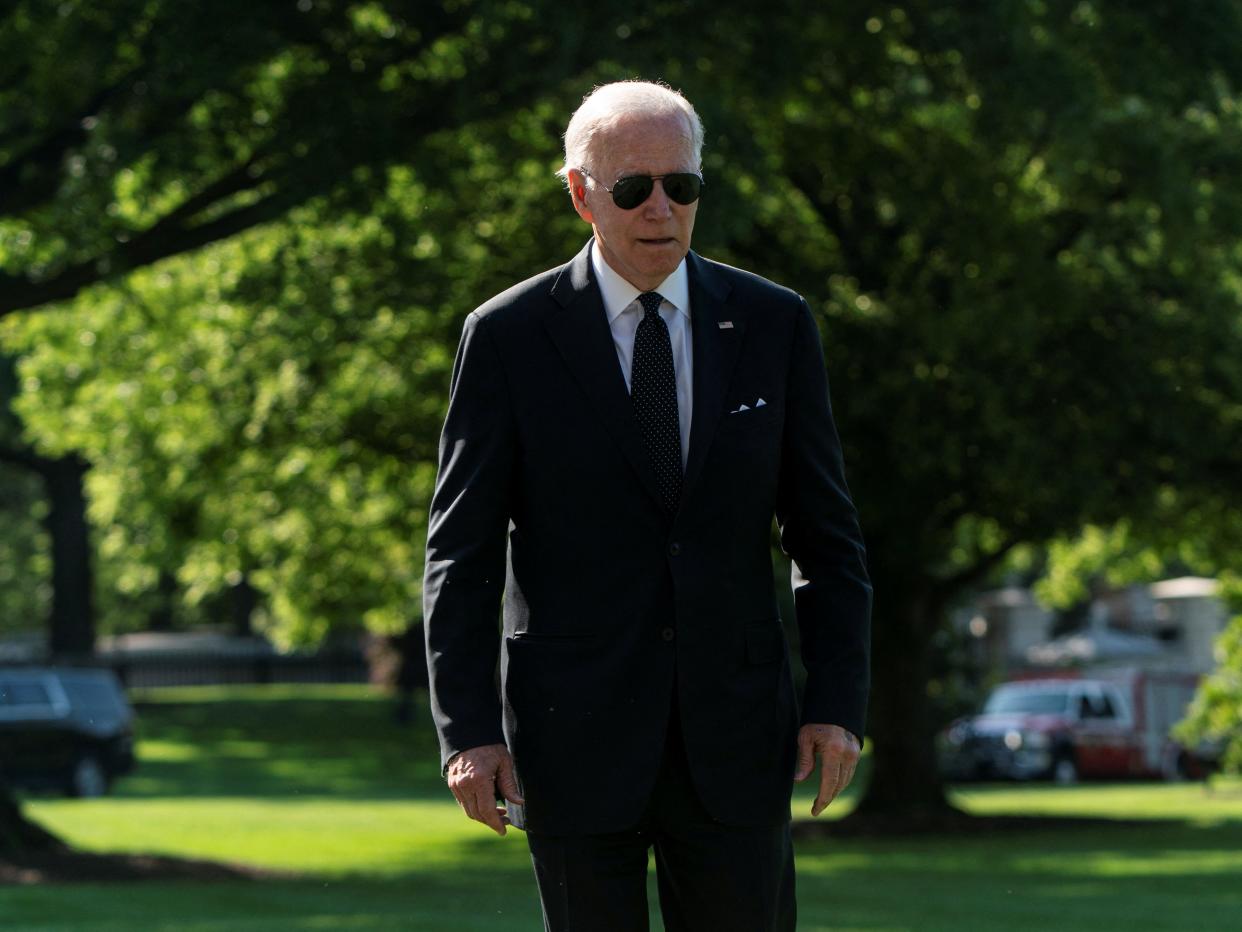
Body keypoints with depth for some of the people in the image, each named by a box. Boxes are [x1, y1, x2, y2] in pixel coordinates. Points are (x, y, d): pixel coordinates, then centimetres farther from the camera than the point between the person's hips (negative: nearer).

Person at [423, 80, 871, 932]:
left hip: (733, 732, 2)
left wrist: (837, 702, -3)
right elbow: (461, 551, -1)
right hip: (574, 736, -2)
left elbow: (826, 534, 7)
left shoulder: (774, 326, 4)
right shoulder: (509, 339, -2)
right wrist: (469, 730, -9)